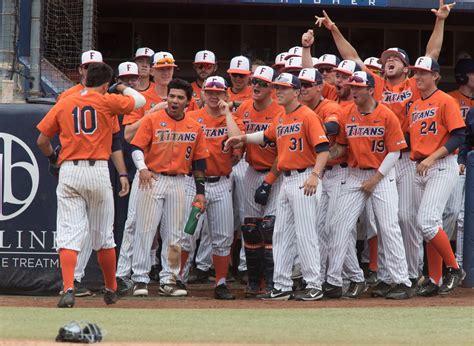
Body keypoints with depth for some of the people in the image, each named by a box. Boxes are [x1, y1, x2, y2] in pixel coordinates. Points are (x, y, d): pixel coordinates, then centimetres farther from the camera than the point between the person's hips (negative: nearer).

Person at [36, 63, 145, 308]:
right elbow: (139, 100, 15)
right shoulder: (107, 102, 1)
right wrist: (123, 89, 35)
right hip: (98, 171, -1)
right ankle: (111, 290, 24)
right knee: (104, 237, 12)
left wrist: (54, 159, 29)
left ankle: (68, 289, -21)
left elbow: (42, 141, 9)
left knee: (69, 234, -5)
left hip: (68, 171, 1)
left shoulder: (63, 104, 8)